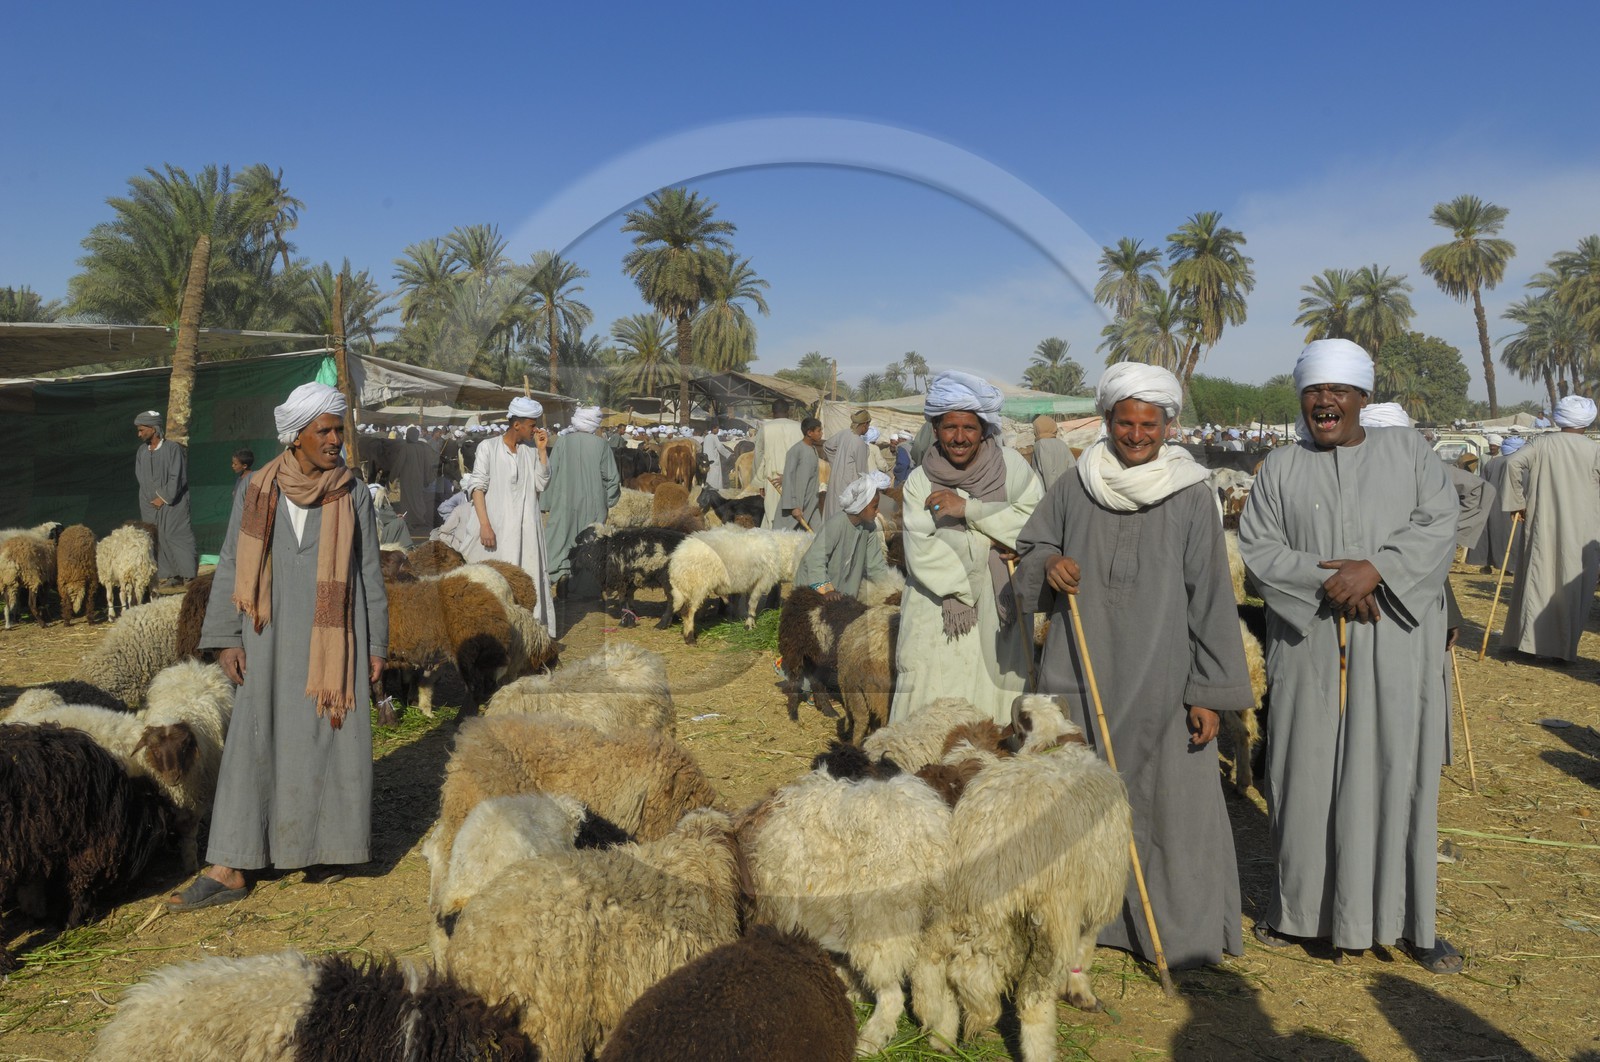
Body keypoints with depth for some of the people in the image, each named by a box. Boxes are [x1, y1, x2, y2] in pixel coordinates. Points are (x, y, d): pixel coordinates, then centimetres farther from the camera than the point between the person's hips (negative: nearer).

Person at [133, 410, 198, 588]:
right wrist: (155, 496, -1)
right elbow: (140, 477, 10)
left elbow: (177, 478, -11)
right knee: (158, 539, 3)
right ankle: (171, 575, 7)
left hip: (173, 504, -5)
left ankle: (188, 576, 0)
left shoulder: (173, 449, -10)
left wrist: (164, 498, -10)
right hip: (151, 505, 6)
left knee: (176, 537, -6)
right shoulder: (141, 451, 7)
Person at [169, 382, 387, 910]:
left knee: (332, 739, 4)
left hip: (334, 640, 0)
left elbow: (368, 573, 4)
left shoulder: (354, 494, 0)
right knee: (253, 743, 0)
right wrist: (225, 639, -2)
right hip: (273, 639, 1)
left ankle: (327, 846, 22)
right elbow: (231, 566, 4)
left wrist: (376, 645, 3)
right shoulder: (256, 490, 0)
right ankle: (231, 869, 5)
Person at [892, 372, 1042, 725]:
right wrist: (957, 589, -18)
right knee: (933, 700, -2)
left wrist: (968, 508, -17)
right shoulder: (920, 480, 0)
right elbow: (920, 547, -9)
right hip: (939, 608, 0)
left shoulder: (1009, 464, 0)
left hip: (998, 606, 0)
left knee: (992, 689, 2)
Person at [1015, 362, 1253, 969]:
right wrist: (1047, 566, -11)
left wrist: (1214, 690, -6)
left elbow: (1212, 596, -4)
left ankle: (1179, 931, 18)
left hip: (1160, 680, -2)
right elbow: (1029, 555, 13)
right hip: (1081, 676, 2)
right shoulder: (1074, 488, 3)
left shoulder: (1191, 496, -4)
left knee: (1168, 800, 2)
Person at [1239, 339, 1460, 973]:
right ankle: (1299, 906, 20)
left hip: (1395, 644, 0)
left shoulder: (1407, 451, 7)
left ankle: (1409, 918, 16)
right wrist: (1329, 578, -15)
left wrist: (1375, 570, -17)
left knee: (1397, 771, 3)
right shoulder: (1281, 468, 7)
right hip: (1310, 647, 1)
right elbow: (1257, 548, -1)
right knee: (1307, 772, 5)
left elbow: (1437, 527, -2)